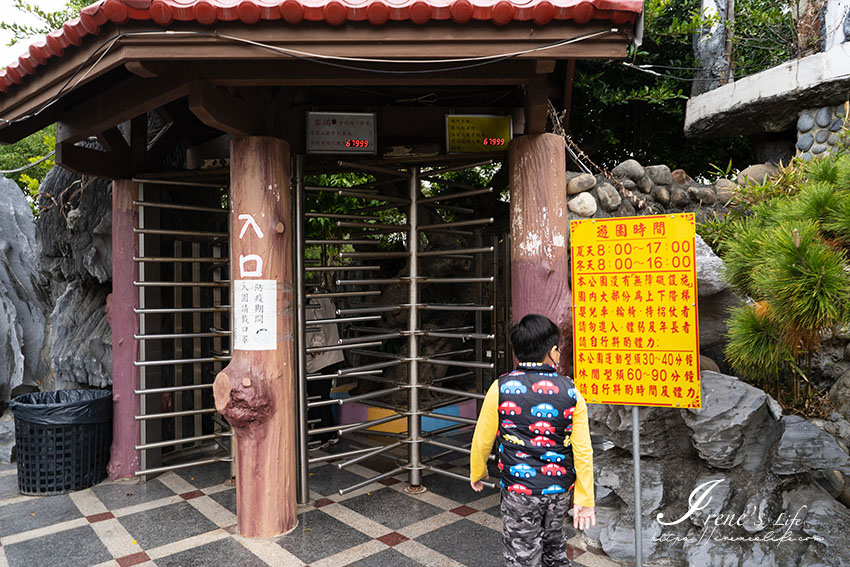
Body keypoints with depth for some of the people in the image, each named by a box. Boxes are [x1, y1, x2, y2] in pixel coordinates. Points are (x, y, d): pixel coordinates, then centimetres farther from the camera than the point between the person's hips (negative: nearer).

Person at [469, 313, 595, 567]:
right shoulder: (571, 392, -8)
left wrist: (477, 473, 13)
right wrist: (584, 499, 2)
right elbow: (583, 451, -7)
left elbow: (483, 439, -5)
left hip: (520, 491, -3)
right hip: (560, 489, 3)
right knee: (555, 546, 27)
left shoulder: (501, 388, -13)